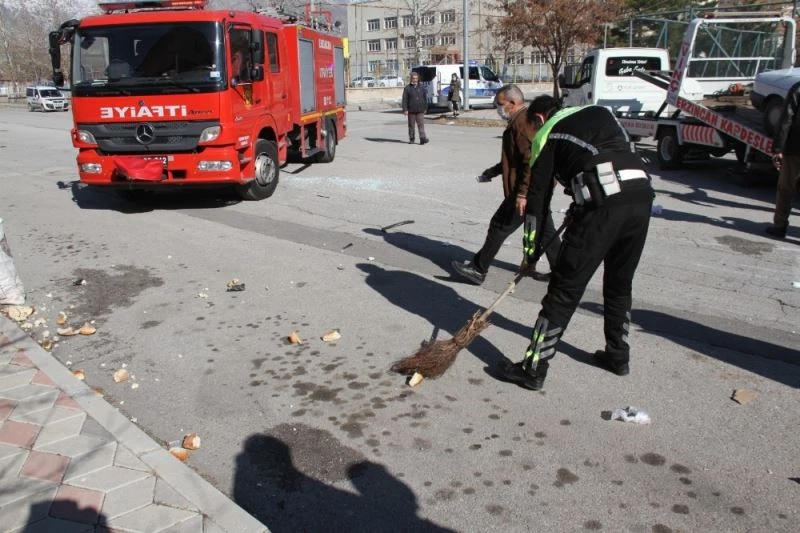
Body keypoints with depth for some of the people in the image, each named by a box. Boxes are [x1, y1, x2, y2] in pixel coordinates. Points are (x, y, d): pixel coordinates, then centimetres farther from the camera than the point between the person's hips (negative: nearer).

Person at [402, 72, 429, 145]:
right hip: (411, 110, -1)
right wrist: (405, 110, -11)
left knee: (421, 125, -8)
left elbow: (425, 99, 16)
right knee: (411, 125, 6)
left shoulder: (421, 88, 10)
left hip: (420, 110, 1)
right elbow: (404, 100, -3)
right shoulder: (407, 88, 1)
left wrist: (425, 108, 14)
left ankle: (423, 138, -14)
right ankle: (411, 139, 16)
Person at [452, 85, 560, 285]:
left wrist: (522, 193, -26)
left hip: (528, 190, -10)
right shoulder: (520, 120, 14)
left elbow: (532, 161, -26)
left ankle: (478, 269, 7)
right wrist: (495, 170, 21)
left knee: (499, 227, -2)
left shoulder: (523, 123, -19)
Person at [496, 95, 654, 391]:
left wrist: (531, 249, 16)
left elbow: (538, 193, 10)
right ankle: (618, 356, 37)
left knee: (564, 290, 0)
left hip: (603, 206, -6)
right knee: (620, 284, 24)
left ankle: (534, 369, 6)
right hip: (642, 195, 7)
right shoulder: (601, 112, 28)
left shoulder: (547, 133, 12)